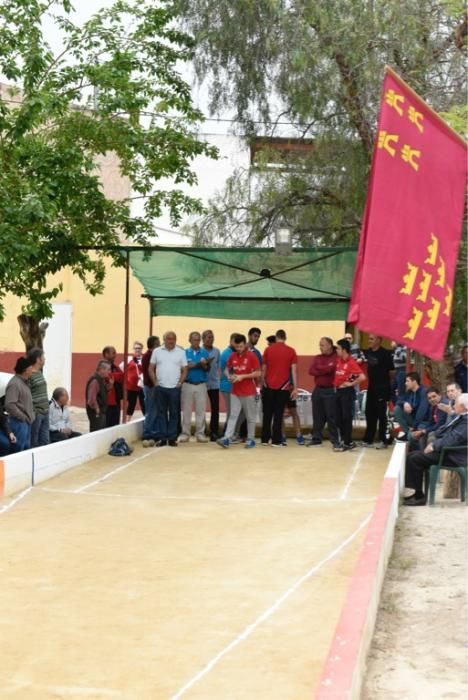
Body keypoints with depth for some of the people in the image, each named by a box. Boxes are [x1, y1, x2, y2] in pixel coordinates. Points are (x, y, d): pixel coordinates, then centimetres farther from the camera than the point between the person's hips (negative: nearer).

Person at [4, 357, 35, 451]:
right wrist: (23, 417, -17)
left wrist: (31, 414, 12)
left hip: (27, 421, 10)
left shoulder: (25, 382, 12)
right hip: (19, 422, -10)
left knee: (27, 448, 14)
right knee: (20, 449, -8)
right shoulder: (14, 384, -18)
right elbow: (9, 405, -24)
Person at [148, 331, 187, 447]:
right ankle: (161, 438, 7)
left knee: (174, 413, 3)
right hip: (160, 387, 0)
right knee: (161, 413, 4)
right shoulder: (157, 351, 5)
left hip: (175, 388, 0)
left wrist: (180, 383, -5)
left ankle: (172, 438, 8)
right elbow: (151, 368, 7)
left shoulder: (181, 352, 4)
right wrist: (155, 382, -1)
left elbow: (184, 370, 5)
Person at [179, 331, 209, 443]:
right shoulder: (185, 353, 3)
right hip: (187, 384, 0)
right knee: (186, 410, 3)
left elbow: (208, 369, 0)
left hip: (201, 385, 1)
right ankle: (185, 433, 7)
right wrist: (195, 365, -14)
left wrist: (204, 365, -21)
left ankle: (200, 433, 6)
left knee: (201, 410, 1)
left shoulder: (204, 352, 5)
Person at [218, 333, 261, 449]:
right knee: (233, 415, -1)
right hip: (235, 391, 4)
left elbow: (258, 373, -10)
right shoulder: (232, 356, 5)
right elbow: (227, 369, 17)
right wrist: (229, 376, -6)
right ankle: (227, 438, -7)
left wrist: (243, 376, -17)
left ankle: (250, 439, 13)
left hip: (249, 392, -4)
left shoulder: (252, 356, -9)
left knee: (250, 417, 5)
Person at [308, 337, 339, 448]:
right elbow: (311, 371, 0)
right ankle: (316, 439, 15)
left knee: (331, 416, -5)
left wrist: (319, 369, -1)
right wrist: (325, 370, -10)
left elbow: (331, 368, -18)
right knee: (317, 416, 8)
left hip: (330, 390, -5)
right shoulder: (317, 358, 13)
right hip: (318, 389, 5)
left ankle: (335, 441, -1)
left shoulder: (336, 357, -3)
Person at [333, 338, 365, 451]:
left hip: (347, 391, -7)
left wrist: (351, 383, -14)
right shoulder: (338, 360, 8)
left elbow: (362, 377, -23)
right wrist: (335, 383, 12)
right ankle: (343, 440, 19)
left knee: (346, 418, -2)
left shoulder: (351, 362, -14)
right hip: (338, 391, 7)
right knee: (339, 418, 9)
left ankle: (348, 443, 5)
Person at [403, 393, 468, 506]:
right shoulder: (457, 416, 12)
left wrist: (434, 446, -16)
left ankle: (418, 496, -6)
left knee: (415, 459, -16)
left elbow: (452, 440, -26)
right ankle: (413, 492, 6)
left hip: (453, 456, -10)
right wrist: (434, 443, 0)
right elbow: (441, 432, 18)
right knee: (412, 456, 3)